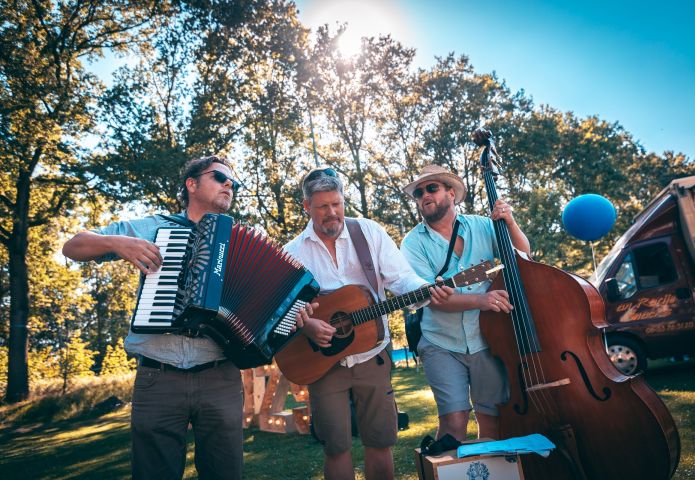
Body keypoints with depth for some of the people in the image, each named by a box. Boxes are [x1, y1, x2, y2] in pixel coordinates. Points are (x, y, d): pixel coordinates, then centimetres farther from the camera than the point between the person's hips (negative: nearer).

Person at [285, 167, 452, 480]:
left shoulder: (369, 232, -1)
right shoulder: (294, 251, -1)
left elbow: (399, 277, -8)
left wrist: (427, 289, -27)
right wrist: (304, 325, -21)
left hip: (371, 356, 1)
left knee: (380, 441, 11)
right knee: (336, 445, 6)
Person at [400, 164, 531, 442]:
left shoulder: (482, 226, 4)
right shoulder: (414, 242, -4)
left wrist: (510, 224, -12)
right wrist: (479, 300, -27)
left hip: (487, 342, 2)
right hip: (442, 345, -2)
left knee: (493, 421, 10)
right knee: (454, 420, -10)